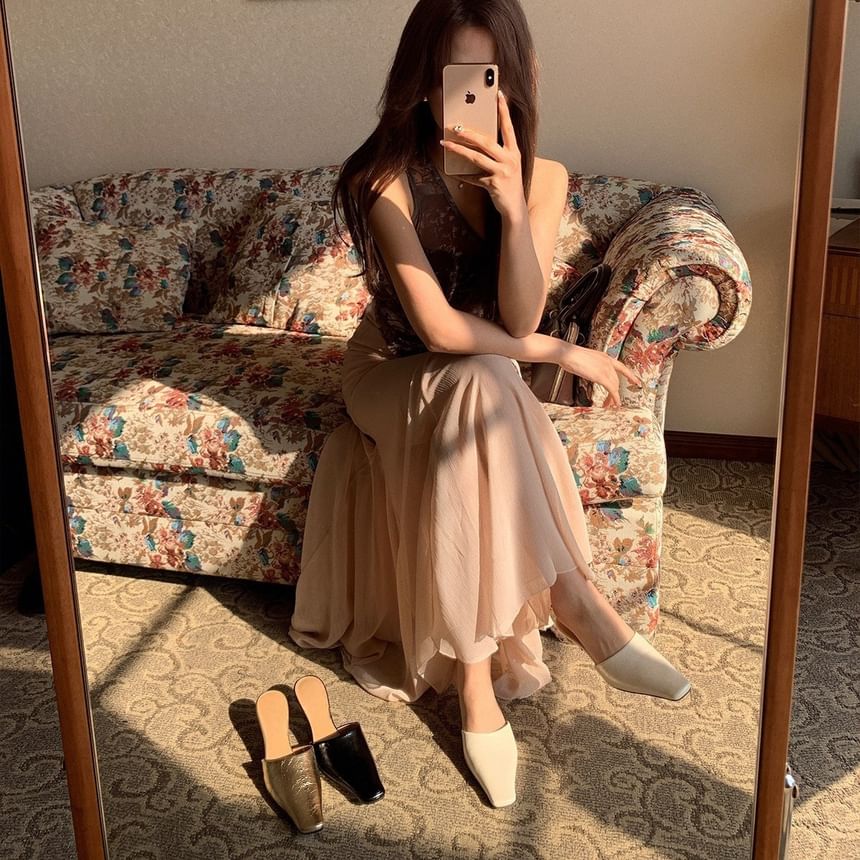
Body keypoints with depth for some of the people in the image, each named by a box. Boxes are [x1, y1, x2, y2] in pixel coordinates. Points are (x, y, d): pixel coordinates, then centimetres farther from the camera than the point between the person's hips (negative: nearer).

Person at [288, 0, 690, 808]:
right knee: (480, 389, -35)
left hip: (480, 378, 3)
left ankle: (475, 671, -26)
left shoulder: (544, 177, -9)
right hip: (396, 372, -3)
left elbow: (518, 321, -20)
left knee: (482, 394, -33)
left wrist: (512, 206, -35)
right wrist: (565, 354, -17)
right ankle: (578, 603, -25)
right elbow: (437, 327, -25)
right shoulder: (388, 179, -21)